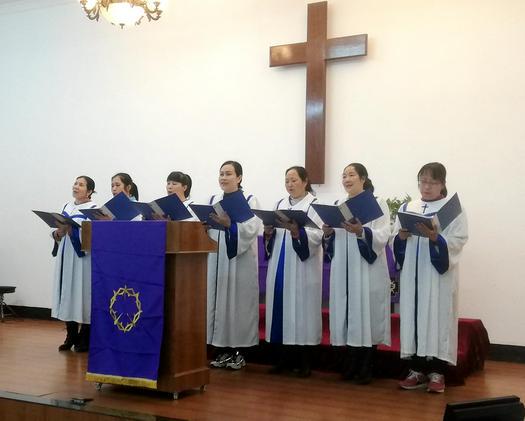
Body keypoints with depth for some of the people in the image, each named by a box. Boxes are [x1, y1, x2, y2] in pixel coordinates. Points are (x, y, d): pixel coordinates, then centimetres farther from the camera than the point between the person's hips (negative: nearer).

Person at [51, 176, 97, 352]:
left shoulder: (94, 209, -4)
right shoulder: (67, 207, 15)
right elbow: (58, 234, 15)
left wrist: (70, 230, -24)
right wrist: (58, 233, -7)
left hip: (83, 258, -6)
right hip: (66, 256, 6)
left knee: (82, 295, -3)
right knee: (68, 295, 7)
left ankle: (85, 338, 6)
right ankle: (71, 336, 17)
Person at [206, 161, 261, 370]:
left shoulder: (249, 200, 0)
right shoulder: (213, 200, 15)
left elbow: (251, 228, -15)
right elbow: (206, 228, 8)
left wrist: (230, 224, -29)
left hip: (239, 261, -5)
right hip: (216, 259, 5)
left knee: (238, 302, -3)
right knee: (218, 301, 5)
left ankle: (238, 351, 7)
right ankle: (223, 351, 13)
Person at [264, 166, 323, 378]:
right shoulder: (280, 204, 16)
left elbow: (318, 235, -13)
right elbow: (273, 236, 15)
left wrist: (298, 231, -28)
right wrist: (269, 232, -7)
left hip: (303, 267, -5)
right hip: (280, 266, 5)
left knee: (301, 308, -3)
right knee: (281, 307, 5)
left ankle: (304, 361, 6)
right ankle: (283, 356, 16)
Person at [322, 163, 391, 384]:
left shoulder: (377, 203, -1)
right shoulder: (338, 205, 14)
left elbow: (383, 236, -13)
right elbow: (333, 239, 15)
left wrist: (361, 232, -28)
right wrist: (328, 233, -7)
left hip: (368, 271, -4)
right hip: (343, 270, 5)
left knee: (367, 315, -2)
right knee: (348, 315, 7)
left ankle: (365, 369, 9)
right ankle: (351, 365, 19)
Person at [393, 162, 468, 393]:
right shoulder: (407, 208, 11)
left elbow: (458, 242, -10)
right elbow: (395, 241, 9)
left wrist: (434, 237, -25)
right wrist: (401, 236, -12)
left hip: (439, 275, -4)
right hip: (412, 275, 4)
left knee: (437, 317, -1)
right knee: (413, 316, 5)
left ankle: (437, 372, 8)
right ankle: (417, 369, 15)